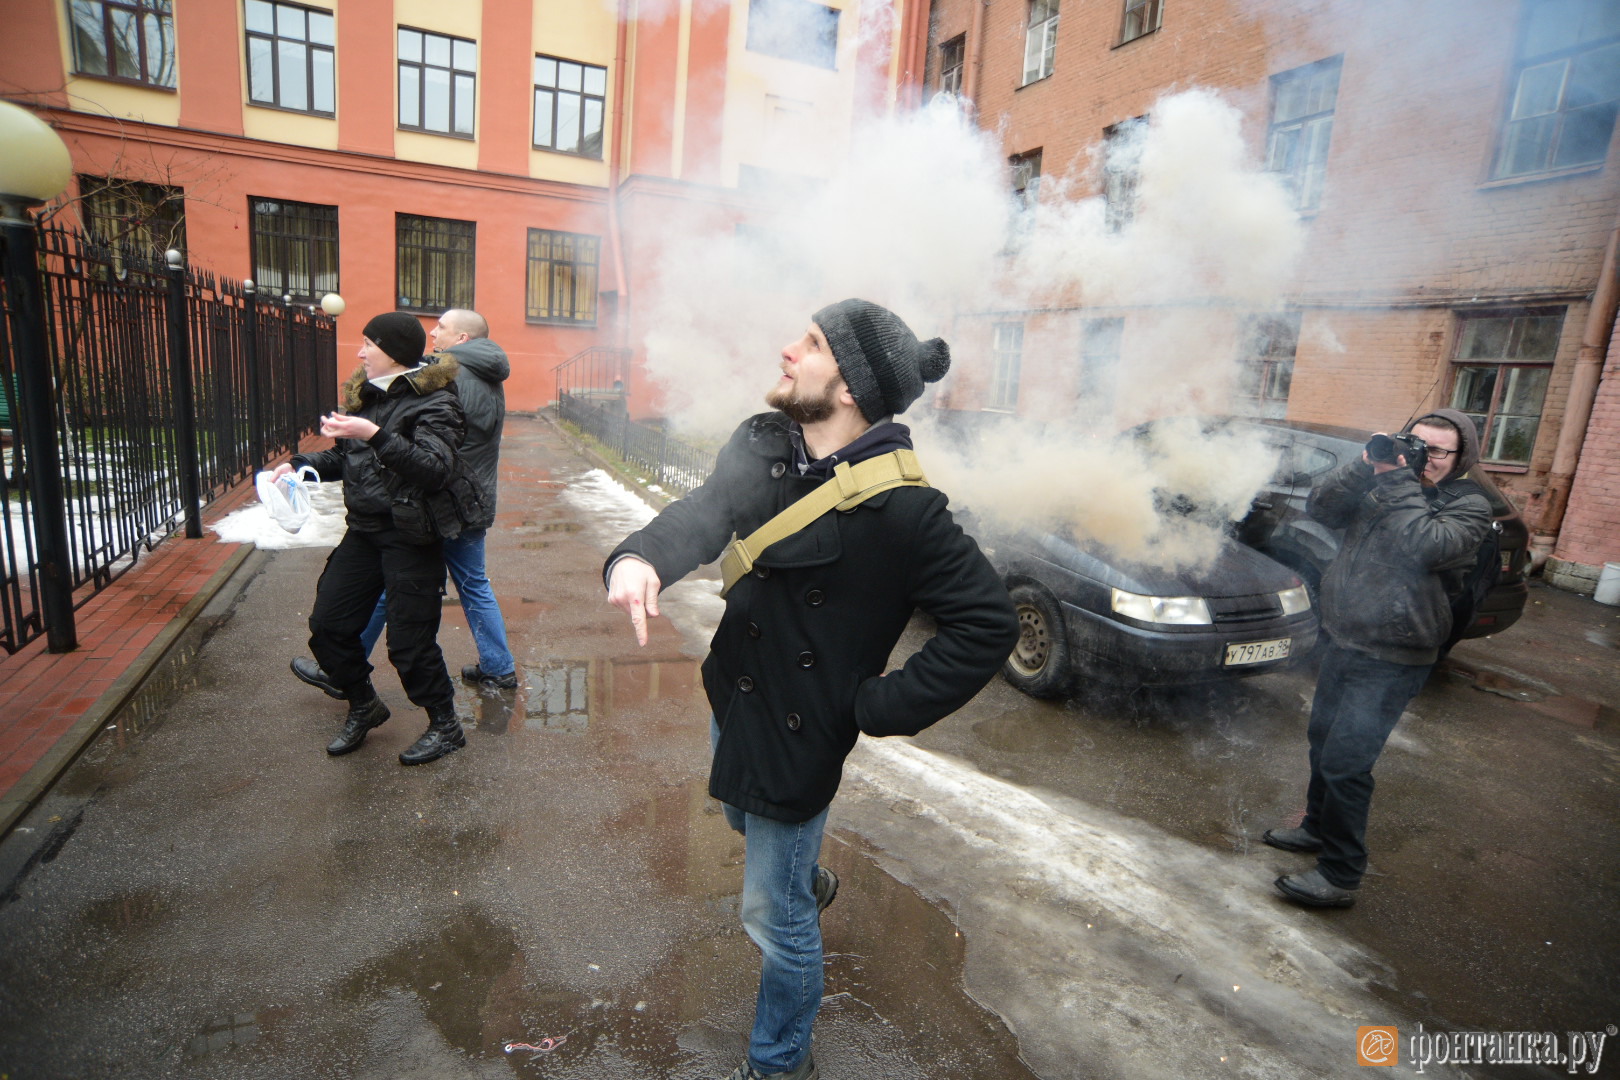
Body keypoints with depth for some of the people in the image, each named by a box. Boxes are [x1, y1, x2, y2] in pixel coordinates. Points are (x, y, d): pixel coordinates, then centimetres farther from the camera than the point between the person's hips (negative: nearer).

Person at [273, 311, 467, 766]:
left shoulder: (433, 401, -13)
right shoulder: (364, 394, 11)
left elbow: (434, 469, -26)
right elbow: (344, 458, 19)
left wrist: (376, 435, -33)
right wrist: (302, 464, 3)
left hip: (410, 538, -8)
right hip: (364, 532, 8)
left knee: (409, 639, -3)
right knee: (327, 625, 11)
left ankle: (445, 725, 17)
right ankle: (363, 706, 34)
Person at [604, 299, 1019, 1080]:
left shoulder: (899, 507, -26)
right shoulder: (761, 446, -8)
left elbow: (988, 622, -22)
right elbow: (707, 511, -25)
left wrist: (881, 707, -21)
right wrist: (639, 557, -46)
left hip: (800, 731, -7)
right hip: (733, 696, 7)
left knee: (773, 916, 11)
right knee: (744, 820, 35)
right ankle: (807, 881, 69)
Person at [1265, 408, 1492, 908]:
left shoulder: (1469, 505, -7)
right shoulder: (1380, 485, 9)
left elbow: (1424, 547, -25)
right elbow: (1320, 507, -4)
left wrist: (1399, 484, -21)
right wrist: (1366, 466, -14)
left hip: (1392, 659, -7)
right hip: (1343, 641, 7)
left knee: (1345, 762, -9)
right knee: (1323, 741, 20)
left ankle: (1340, 876, 3)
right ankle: (1318, 828, 41)